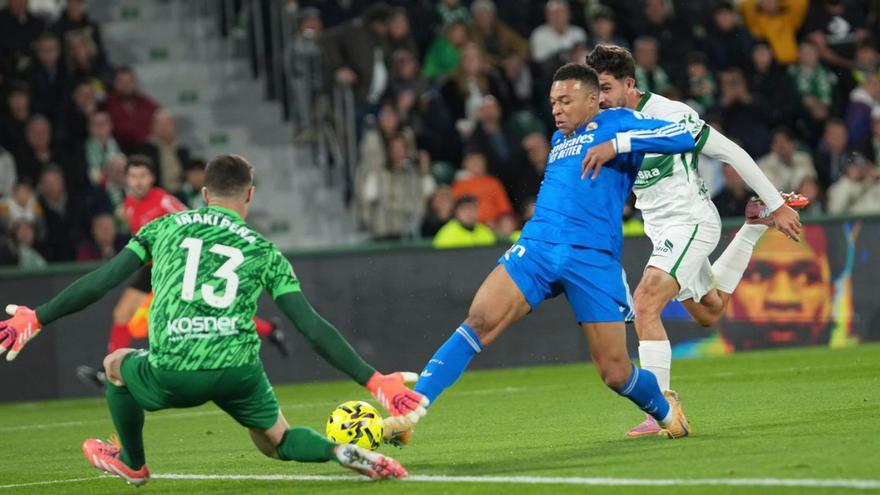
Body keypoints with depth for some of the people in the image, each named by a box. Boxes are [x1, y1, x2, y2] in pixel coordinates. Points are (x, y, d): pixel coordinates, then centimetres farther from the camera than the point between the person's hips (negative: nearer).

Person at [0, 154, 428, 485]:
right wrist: (374, 381, 9)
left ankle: (132, 463, 50)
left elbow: (100, 282, 10)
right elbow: (313, 328, 7)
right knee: (277, 443, 26)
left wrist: (36, 319, 19)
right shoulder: (264, 252, 14)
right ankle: (345, 454, -3)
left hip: (172, 376, -1)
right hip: (239, 372, 1)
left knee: (116, 364, 33)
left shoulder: (163, 229, 15)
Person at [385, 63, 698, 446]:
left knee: (616, 374, -3)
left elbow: (683, 137, -7)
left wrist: (617, 143, -14)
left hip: (593, 259, -4)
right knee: (478, 323, -19)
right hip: (537, 246, 4)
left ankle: (665, 409, 32)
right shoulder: (558, 141, 26)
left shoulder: (616, 123, 8)